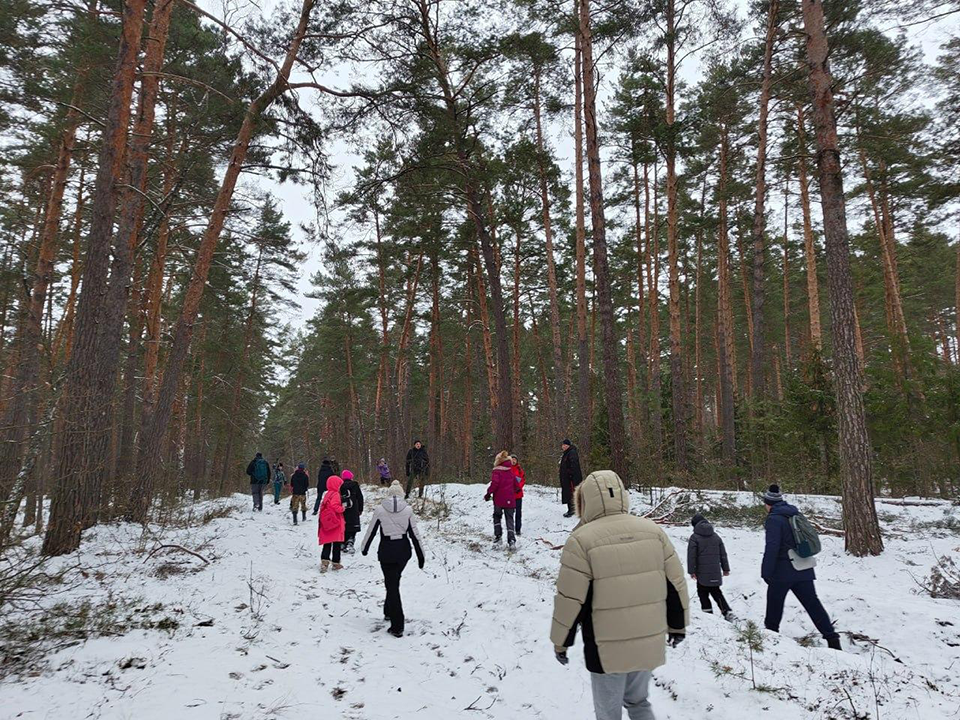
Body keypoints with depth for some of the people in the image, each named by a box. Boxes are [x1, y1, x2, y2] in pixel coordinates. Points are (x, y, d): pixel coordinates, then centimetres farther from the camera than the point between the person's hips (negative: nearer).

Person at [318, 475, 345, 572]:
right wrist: (342, 508, -8)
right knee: (337, 544, 4)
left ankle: (324, 561, -5)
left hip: (326, 523, 7)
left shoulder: (327, 494, 13)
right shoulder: (335, 495, -14)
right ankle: (336, 563, 10)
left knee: (327, 544, 9)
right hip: (335, 524, -7)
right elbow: (335, 507, -26)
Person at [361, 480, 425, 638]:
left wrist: (364, 548, 20)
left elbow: (371, 531, 2)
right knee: (394, 582, 24)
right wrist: (421, 555, 9)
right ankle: (389, 612, 38)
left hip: (386, 551, -2)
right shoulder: (408, 510, -3)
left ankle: (397, 627, 2)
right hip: (403, 550, 2)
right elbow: (414, 534, 0)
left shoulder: (379, 509, -6)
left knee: (392, 586, 4)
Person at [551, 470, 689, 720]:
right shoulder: (654, 530, -2)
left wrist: (560, 641, 1)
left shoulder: (582, 539, -16)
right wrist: (678, 625, 18)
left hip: (607, 649, -4)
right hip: (650, 643, 5)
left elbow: (569, 599, -13)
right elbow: (675, 584, 4)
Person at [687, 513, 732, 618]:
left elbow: (691, 556, -11)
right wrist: (726, 569, 19)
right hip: (715, 572, 5)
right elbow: (723, 554, 13)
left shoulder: (694, 537, -8)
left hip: (702, 572, -5)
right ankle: (726, 610, 6)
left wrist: (691, 571, -7)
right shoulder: (716, 536, 10)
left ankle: (707, 611, 2)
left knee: (703, 593, 6)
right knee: (716, 591, 16)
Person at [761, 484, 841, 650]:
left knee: (774, 604, 8)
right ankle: (832, 638, 1)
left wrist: (766, 572, -14)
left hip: (783, 571, -7)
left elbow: (772, 547, -20)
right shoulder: (795, 514, 10)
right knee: (812, 602, 7)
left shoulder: (774, 519, -14)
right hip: (803, 568, 7)